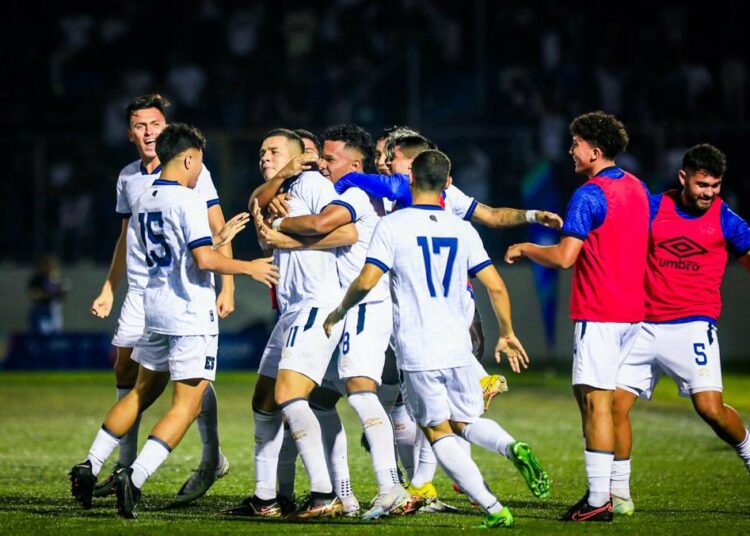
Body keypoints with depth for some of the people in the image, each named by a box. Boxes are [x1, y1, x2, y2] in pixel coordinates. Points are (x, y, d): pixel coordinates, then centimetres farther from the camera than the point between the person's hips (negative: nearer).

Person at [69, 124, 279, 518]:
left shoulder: (144, 201, 11)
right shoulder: (187, 201, -14)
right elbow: (205, 259, -22)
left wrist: (219, 236, 26)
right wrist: (248, 268, -6)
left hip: (155, 308, 8)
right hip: (191, 314, -8)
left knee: (143, 392, 21)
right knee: (187, 406, -5)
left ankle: (90, 467, 17)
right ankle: (134, 478, -17)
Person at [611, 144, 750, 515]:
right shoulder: (654, 207, 4)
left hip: (691, 326, -3)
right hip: (644, 326, 3)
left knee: (710, 408, -17)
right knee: (615, 403, -4)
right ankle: (618, 494, 8)